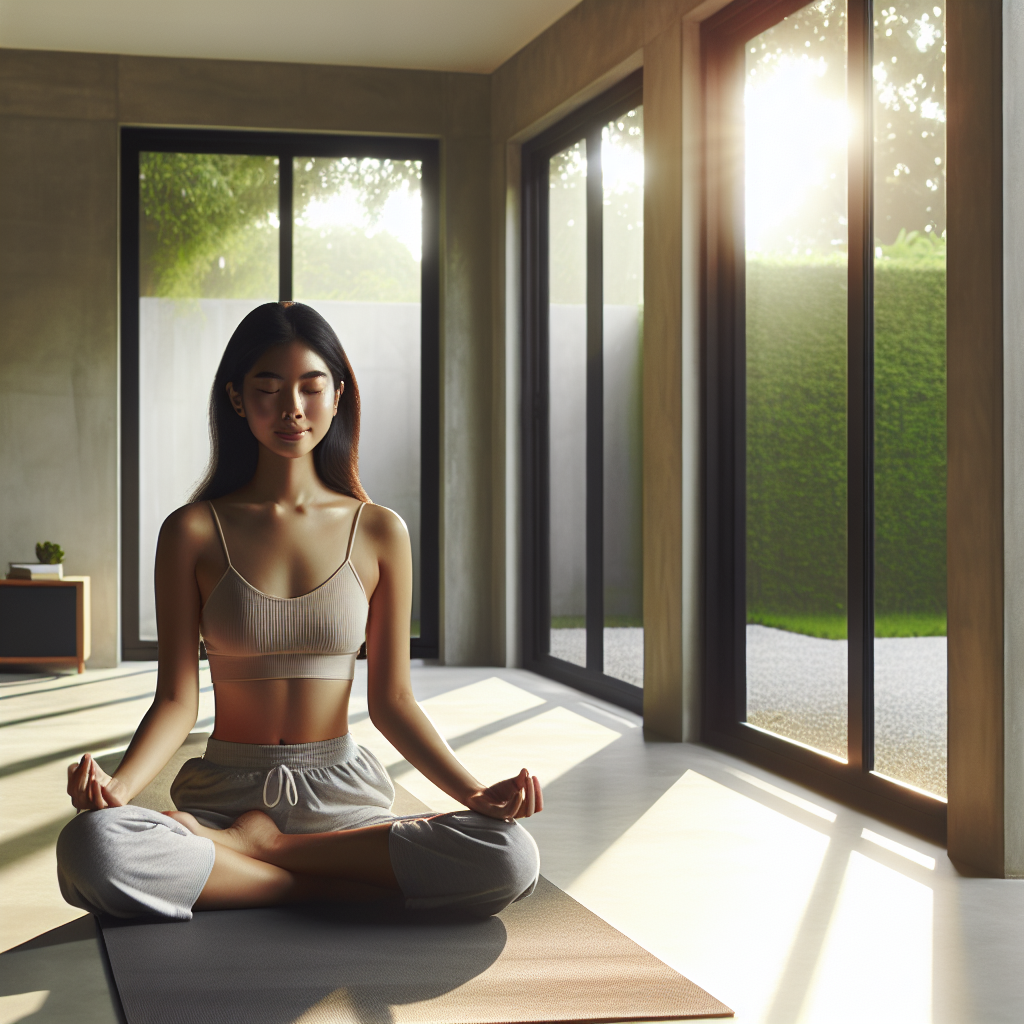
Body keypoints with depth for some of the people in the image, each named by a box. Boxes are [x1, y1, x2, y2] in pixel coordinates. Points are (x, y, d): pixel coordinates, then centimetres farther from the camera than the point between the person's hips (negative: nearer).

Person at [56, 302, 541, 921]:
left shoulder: (379, 532, 5)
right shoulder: (193, 533, 2)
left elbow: (391, 700, 6)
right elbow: (177, 699, -1)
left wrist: (474, 794, -10)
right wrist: (118, 787, -22)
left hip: (343, 793, 2)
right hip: (223, 793, -1)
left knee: (509, 858, -29)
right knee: (89, 847, -35)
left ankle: (256, 845, -13)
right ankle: (338, 885, -18)